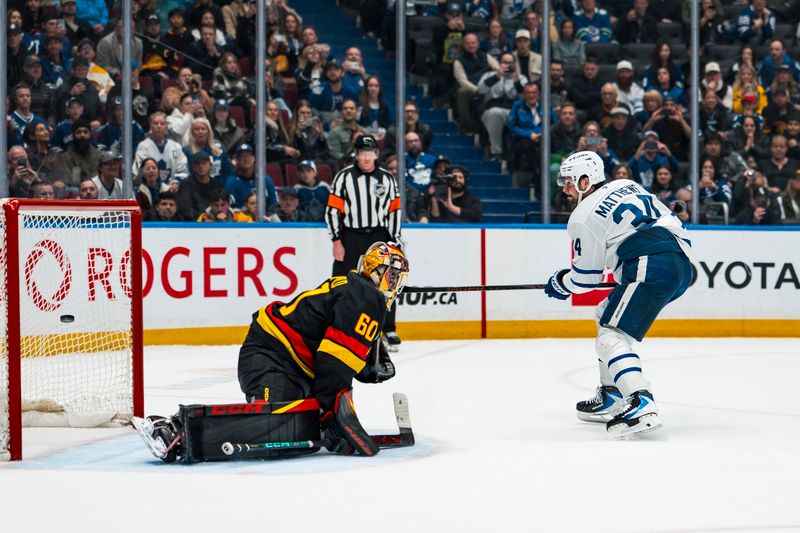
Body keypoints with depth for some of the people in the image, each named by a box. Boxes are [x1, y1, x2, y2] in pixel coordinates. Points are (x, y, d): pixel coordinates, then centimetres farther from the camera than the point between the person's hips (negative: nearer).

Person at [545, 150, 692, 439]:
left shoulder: (583, 217, 3)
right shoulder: (627, 186, 25)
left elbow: (585, 278, 8)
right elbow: (670, 218, 27)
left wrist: (560, 283, 29)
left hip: (651, 268, -9)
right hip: (682, 264, 9)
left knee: (611, 336, -13)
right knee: (607, 315, 26)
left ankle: (640, 406, -36)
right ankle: (611, 398, 28)